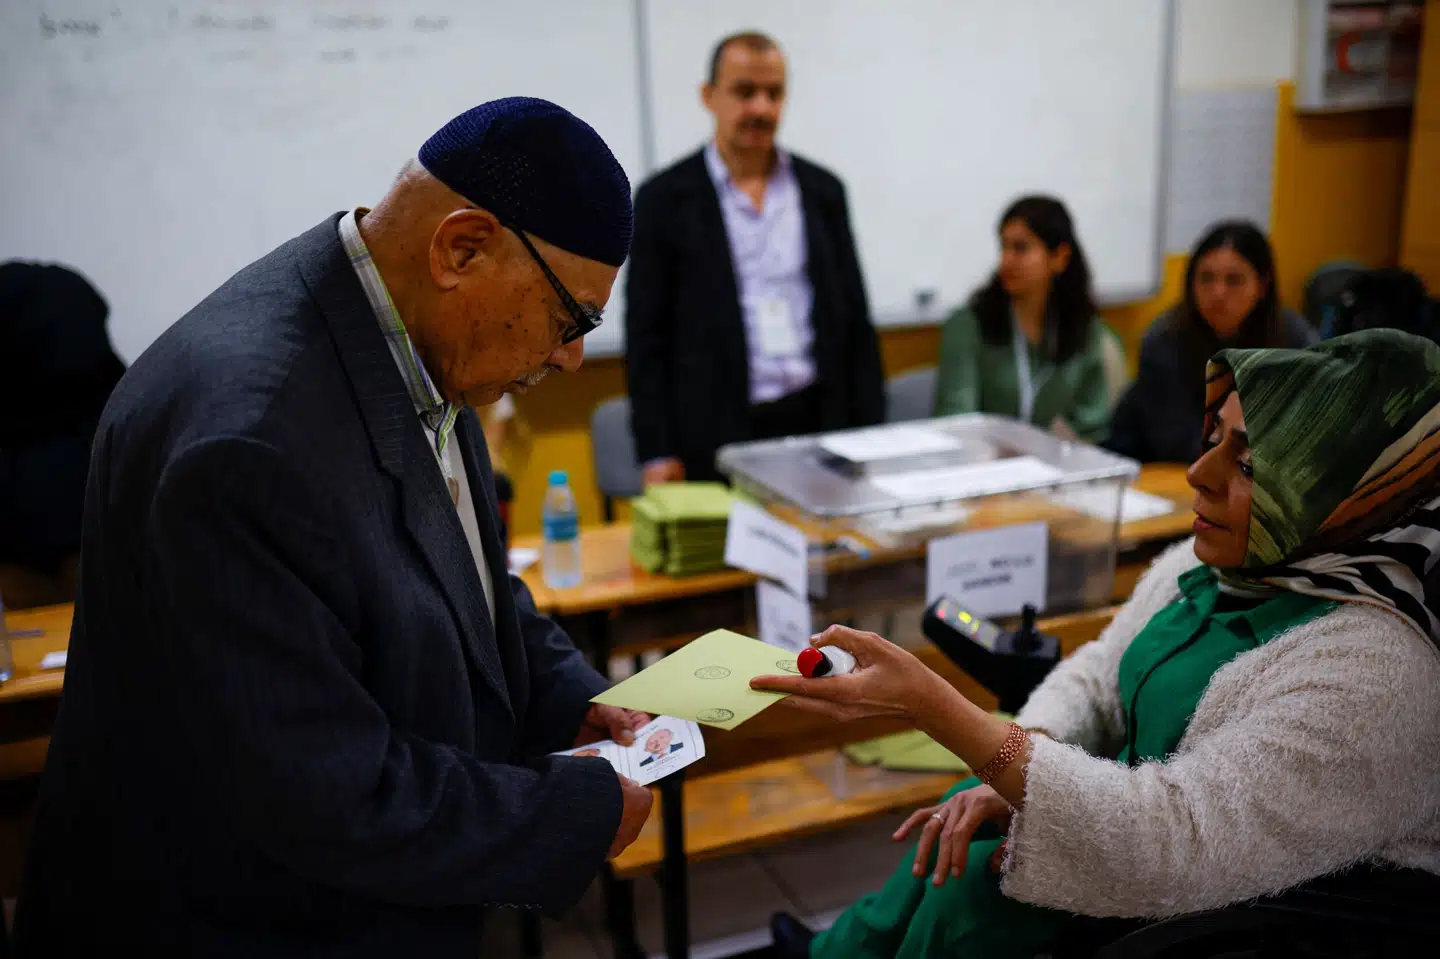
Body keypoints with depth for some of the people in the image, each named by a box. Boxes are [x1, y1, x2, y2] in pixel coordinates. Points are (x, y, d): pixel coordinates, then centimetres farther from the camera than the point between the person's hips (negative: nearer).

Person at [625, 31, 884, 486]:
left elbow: (855, 321, 12)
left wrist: (871, 436, 6)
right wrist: (657, 456, -7)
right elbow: (646, 336, -1)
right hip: (715, 439, -3)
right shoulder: (664, 198, 0)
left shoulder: (823, 190, 10)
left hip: (821, 424, 3)